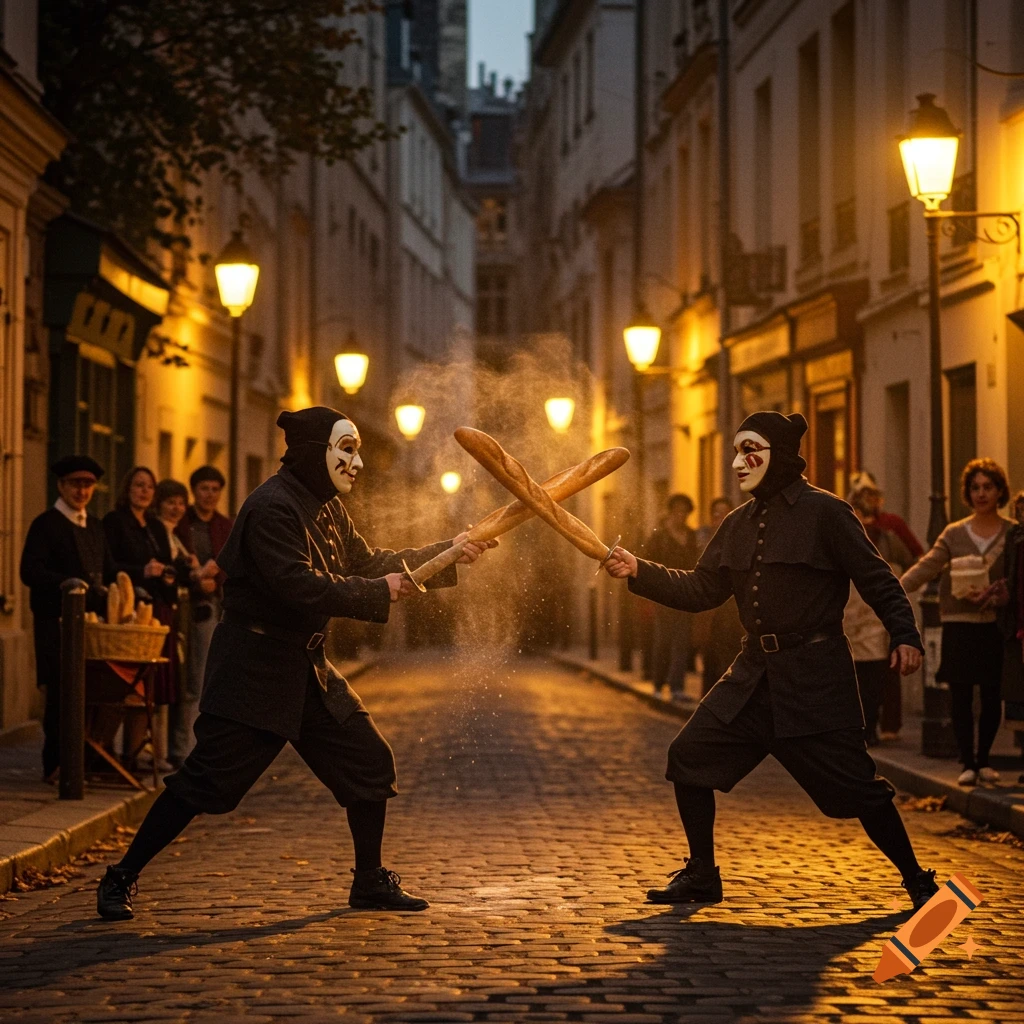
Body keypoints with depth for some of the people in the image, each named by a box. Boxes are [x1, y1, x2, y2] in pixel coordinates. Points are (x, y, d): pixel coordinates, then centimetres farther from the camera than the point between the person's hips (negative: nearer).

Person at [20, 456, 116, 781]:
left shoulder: (95, 527, 20)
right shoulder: (46, 525, -2)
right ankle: (56, 765, 0)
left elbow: (108, 572, 21)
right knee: (61, 693, -6)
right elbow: (30, 572, -14)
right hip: (57, 623, -6)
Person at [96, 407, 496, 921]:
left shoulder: (327, 509, 12)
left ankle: (370, 880, 20)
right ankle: (121, 879, 3)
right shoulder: (272, 508, -19)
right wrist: (379, 591, -17)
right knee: (206, 778, -9)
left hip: (306, 668, 9)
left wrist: (450, 554, 13)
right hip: (252, 670, -9)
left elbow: (368, 563, 19)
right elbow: (302, 588, -26)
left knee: (369, 762, 6)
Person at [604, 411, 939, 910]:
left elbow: (877, 579, -9)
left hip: (815, 678, -7)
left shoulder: (825, 512, -9)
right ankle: (701, 875, 14)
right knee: (689, 756, 0)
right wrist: (639, 572, 2)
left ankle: (917, 880, 11)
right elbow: (701, 589, 11)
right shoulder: (738, 524, 11)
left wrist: (905, 636, -18)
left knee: (854, 784, -7)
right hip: (754, 674, 7)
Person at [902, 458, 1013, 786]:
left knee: (992, 696, 3)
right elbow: (926, 567, -2)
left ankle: (983, 759, 18)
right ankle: (968, 763, 5)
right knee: (960, 695, -2)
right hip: (959, 624, 1)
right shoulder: (954, 534, 7)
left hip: (996, 625, -1)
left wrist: (990, 594, -19)